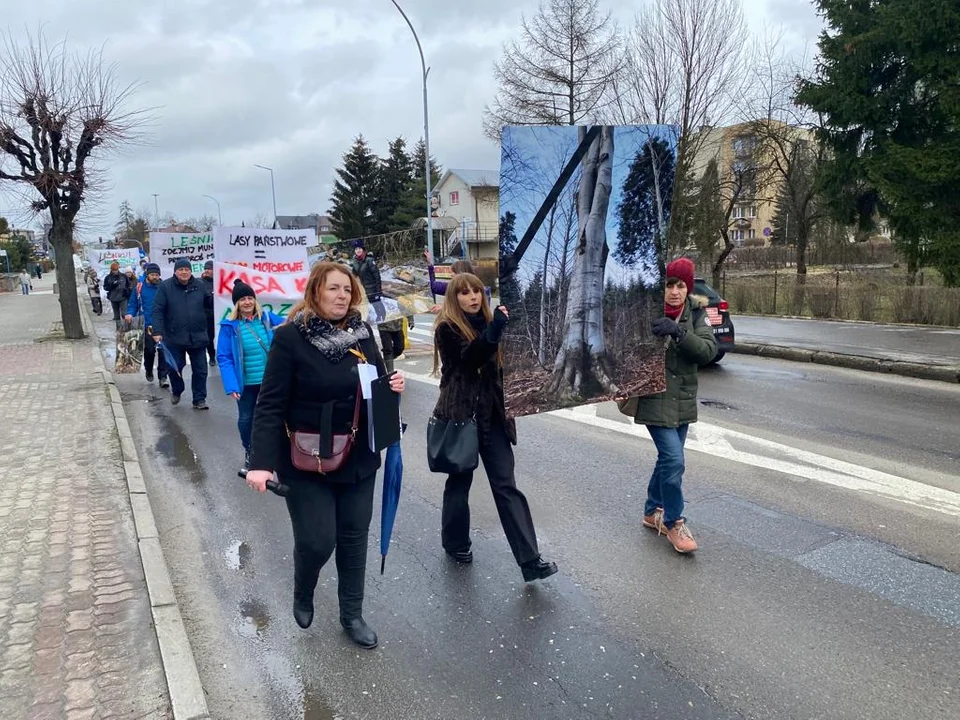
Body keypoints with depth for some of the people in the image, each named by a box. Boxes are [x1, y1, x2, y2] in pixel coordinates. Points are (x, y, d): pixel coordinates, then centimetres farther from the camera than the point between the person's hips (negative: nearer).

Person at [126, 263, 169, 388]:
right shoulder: (140, 288, 3)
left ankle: (163, 377, 2)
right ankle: (148, 371, 35)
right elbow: (133, 304, 8)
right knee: (149, 350, 9)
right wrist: (130, 314, -9)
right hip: (147, 326, 0)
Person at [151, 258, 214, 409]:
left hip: (197, 337, 2)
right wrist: (157, 332, -14)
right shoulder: (165, 287, -4)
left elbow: (210, 302, 13)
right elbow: (158, 310, -7)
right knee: (174, 368, 10)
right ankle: (176, 390, 38)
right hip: (174, 338, -1)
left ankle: (199, 399, 17)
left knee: (200, 370, 5)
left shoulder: (200, 286, 3)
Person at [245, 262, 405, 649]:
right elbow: (270, 404, -16)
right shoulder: (290, 337, -13)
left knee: (354, 538, 12)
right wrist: (261, 462, -24)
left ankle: (352, 614, 32)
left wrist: (393, 385, -10)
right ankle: (302, 596, 33)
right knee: (316, 541, -2)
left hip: (358, 459, 5)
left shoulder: (362, 332, 1)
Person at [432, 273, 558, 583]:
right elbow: (468, 359, -24)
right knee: (460, 480, 10)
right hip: (460, 415, -4)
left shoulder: (487, 321, 10)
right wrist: (494, 330, -32)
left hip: (491, 415, 4)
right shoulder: (447, 328, -7)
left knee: (506, 485, 0)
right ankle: (456, 542, 33)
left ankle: (530, 560, -2)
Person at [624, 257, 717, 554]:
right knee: (674, 461, -10)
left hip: (684, 400, 5)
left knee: (668, 459, 16)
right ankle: (673, 523, 9)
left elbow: (709, 349, -14)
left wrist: (678, 331, -28)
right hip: (655, 399, -5)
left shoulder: (696, 312, -1)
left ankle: (653, 512, 35)